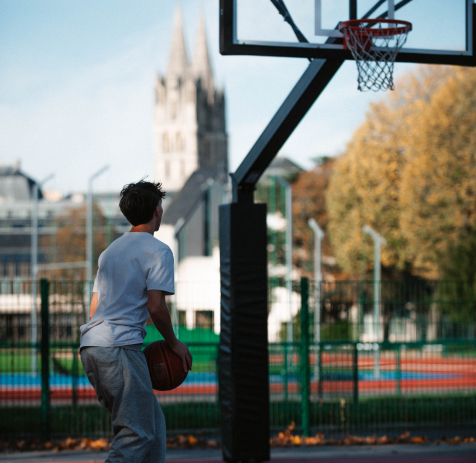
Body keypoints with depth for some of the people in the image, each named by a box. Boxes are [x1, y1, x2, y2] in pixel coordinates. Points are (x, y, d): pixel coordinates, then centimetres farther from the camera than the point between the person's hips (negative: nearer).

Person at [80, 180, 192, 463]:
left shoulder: (111, 250, 24)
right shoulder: (158, 251, -2)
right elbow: (155, 306, -11)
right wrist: (174, 343, 2)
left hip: (90, 344, 9)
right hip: (119, 346, -9)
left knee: (153, 424, 14)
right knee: (137, 432, -10)